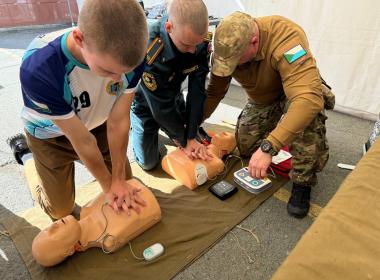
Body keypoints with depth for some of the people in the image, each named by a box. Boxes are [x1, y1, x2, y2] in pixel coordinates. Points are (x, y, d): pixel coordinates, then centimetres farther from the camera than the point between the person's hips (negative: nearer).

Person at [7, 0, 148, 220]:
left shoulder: (131, 55, -31)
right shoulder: (38, 70, -41)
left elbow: (119, 121, -22)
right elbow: (81, 139, -29)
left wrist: (119, 179, -14)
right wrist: (108, 185, -14)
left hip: (98, 126, 3)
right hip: (52, 136, -2)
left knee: (127, 185, 16)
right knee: (62, 210, 13)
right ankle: (25, 149, 33)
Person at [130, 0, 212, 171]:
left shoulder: (200, 42, -25)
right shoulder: (147, 50, -39)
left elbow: (197, 91, -21)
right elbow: (162, 108, -30)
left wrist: (191, 136, -23)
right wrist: (184, 140, -18)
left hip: (172, 96, 4)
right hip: (145, 102, -4)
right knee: (149, 162, 5)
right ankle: (135, 128, 29)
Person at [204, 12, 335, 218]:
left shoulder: (286, 38, -40)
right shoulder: (227, 47, -23)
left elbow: (308, 98, -52)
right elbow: (214, 92, -11)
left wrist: (268, 147, -57)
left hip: (296, 90, -4)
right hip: (262, 99, 5)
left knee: (307, 111, -39)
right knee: (244, 149, 1)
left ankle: (302, 182, -17)